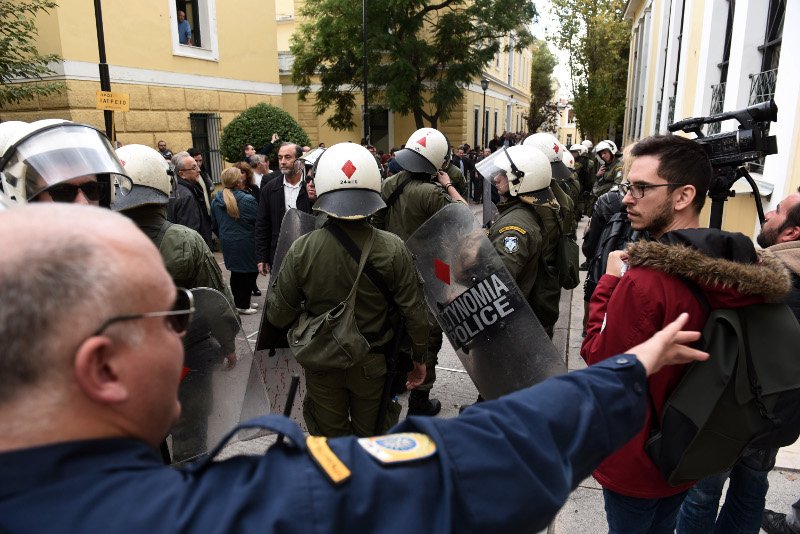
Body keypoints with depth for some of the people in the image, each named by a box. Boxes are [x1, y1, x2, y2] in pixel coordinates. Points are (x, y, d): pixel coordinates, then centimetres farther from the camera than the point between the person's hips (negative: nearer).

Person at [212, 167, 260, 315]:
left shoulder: (216, 200, 2)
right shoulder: (247, 200, -18)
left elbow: (215, 224, 10)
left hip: (227, 242, 7)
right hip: (245, 243, -7)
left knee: (235, 272, 18)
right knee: (249, 272, 4)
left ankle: (237, 302, 28)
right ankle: (243, 305, 7)